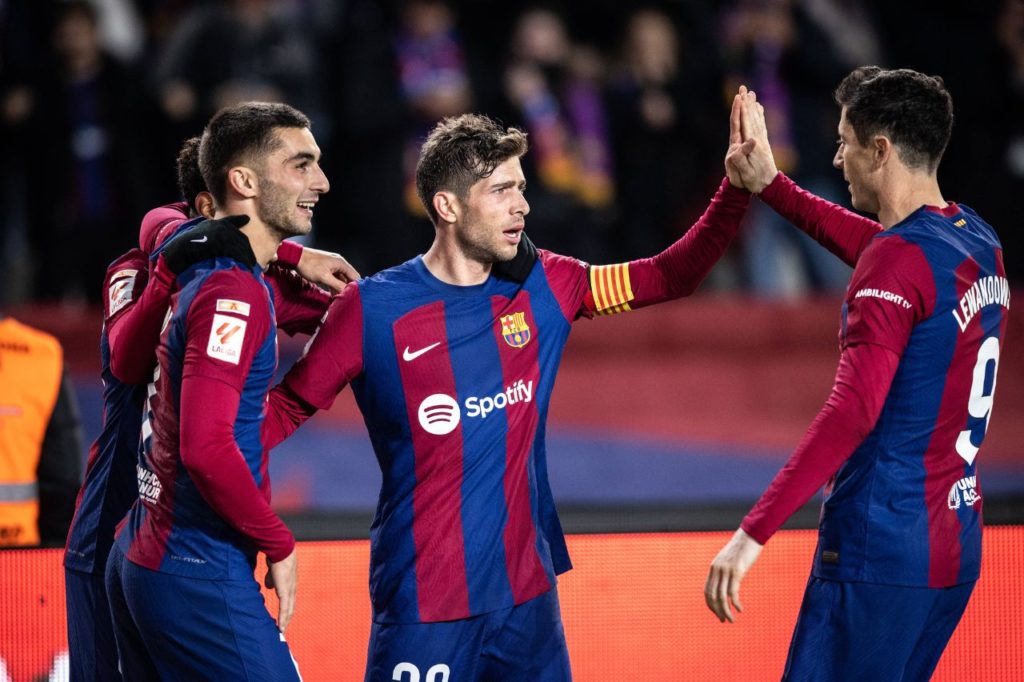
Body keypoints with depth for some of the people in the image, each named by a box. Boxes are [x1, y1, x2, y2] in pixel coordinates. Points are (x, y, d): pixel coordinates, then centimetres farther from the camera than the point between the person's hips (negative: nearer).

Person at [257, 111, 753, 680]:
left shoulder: (543, 287, 4)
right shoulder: (370, 310, -8)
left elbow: (673, 276, 5)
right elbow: (287, 407, 0)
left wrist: (741, 185, -5)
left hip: (528, 588, 4)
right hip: (423, 603, -4)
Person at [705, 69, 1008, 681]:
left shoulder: (897, 262, -17)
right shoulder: (978, 240, 10)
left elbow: (853, 410, -26)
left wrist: (753, 533, -29)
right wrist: (771, 185, 36)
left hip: (881, 556, -9)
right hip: (956, 551, 9)